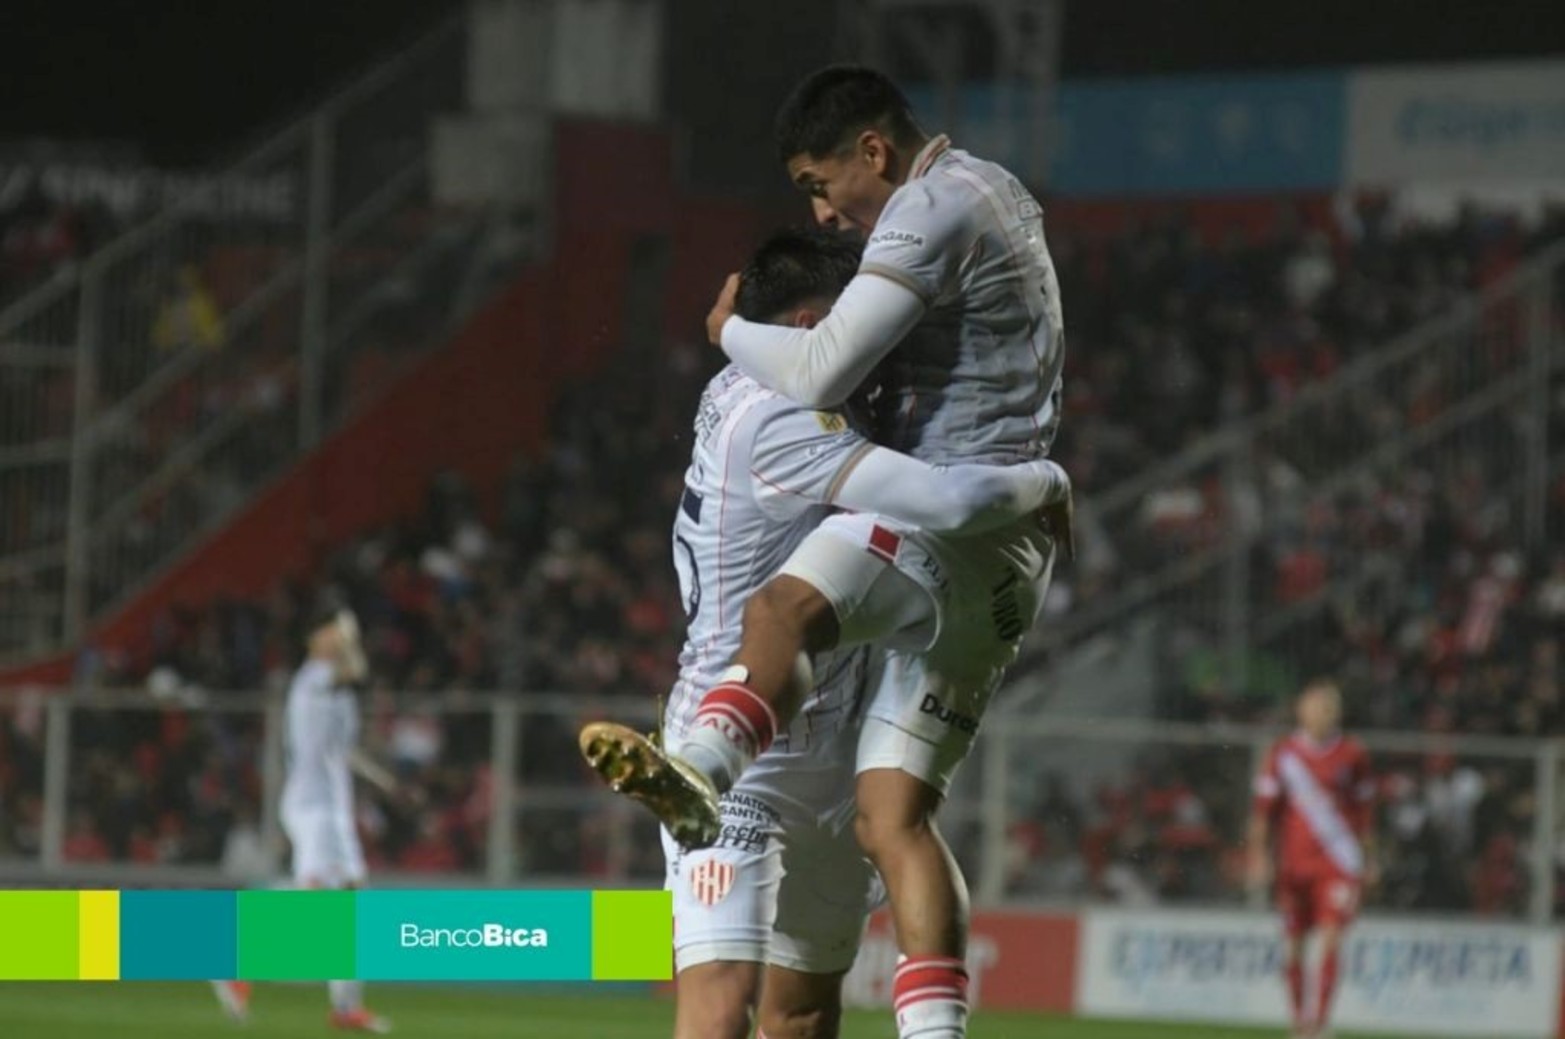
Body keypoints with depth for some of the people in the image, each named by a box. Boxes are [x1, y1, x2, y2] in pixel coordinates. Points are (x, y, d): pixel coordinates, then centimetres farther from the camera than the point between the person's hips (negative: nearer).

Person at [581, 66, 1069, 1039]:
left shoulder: (931, 210, -9)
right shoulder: (992, 192, 24)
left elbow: (820, 375, -17)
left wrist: (734, 327, 2)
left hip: (951, 515, -11)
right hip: (999, 561, 11)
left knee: (782, 609, -37)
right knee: (895, 816, 5)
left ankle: (701, 771, -66)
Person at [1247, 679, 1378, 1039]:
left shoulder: (1352, 755, 3)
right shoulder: (1283, 753, 2)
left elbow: (1363, 810, 11)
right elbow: (1264, 810, 4)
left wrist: (1368, 860, 12)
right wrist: (1260, 856, -1)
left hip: (1339, 865, -1)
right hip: (1294, 864, 1)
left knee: (1331, 940, -14)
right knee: (1294, 945, 6)